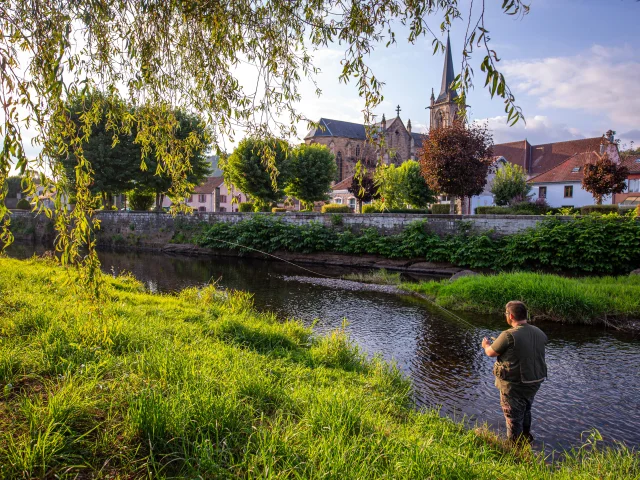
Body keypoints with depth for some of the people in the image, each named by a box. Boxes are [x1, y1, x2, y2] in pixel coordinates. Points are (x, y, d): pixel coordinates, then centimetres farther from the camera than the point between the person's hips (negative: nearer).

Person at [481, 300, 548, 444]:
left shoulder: (509, 335, -27)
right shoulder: (539, 333, -6)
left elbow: (491, 352, -13)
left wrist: (486, 345, 8)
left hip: (514, 385, -7)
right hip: (534, 382, 7)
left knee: (513, 416, 13)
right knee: (526, 410, 30)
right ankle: (526, 437, 48)